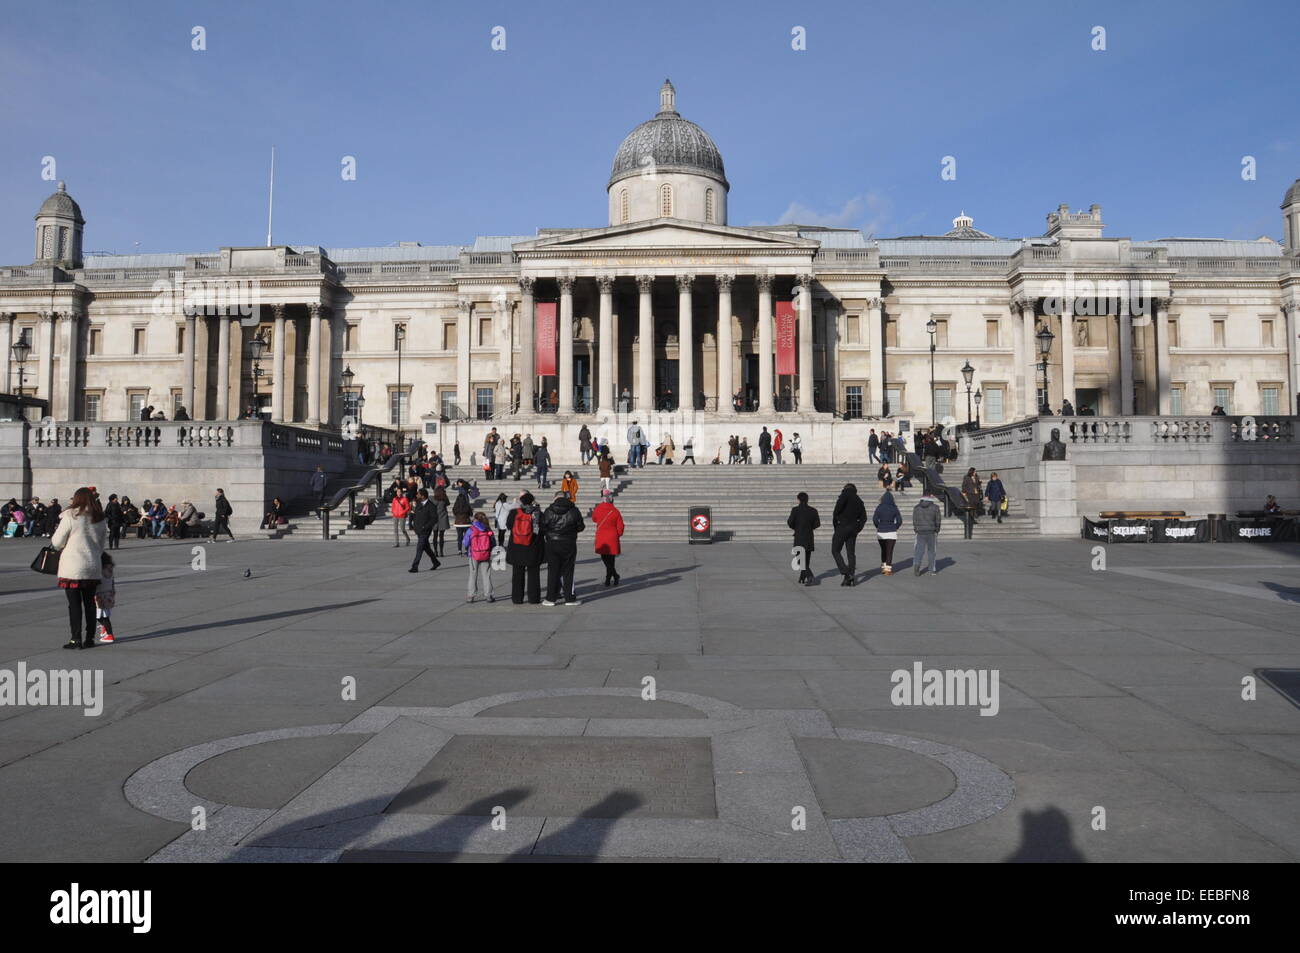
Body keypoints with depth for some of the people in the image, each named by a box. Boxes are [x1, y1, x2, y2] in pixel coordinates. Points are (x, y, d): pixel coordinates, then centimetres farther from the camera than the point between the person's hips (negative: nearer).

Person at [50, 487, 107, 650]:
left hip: (72, 567, -4)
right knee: (90, 603, 11)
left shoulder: (70, 516, -10)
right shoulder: (100, 519, 5)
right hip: (93, 567, 5)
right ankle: (89, 638, 15)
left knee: (74, 604, 1)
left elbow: (57, 542, -4)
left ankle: (76, 639, 2)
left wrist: (54, 546, 18)